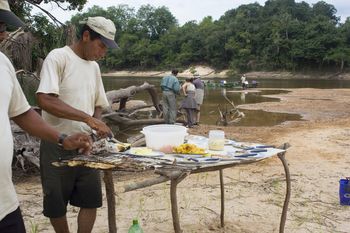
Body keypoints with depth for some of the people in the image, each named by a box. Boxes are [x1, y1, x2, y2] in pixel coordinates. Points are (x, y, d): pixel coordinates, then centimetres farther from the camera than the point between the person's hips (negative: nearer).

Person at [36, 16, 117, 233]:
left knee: (91, 201, 6)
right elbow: (45, 100, -22)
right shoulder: (58, 57, -10)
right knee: (56, 205, 8)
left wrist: (98, 124, -3)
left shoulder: (94, 67, 11)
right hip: (58, 145, -5)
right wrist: (87, 118, -24)